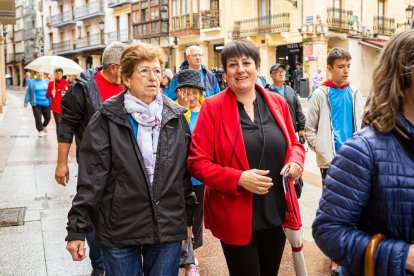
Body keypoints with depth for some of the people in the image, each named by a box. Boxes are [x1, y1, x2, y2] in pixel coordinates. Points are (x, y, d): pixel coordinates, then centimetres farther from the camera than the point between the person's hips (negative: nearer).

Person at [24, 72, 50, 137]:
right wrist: (26, 102, 2)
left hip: (46, 103, 2)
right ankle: (41, 131, 10)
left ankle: (44, 126, 35)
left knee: (47, 117, 5)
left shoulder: (46, 82, 6)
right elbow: (28, 93, 4)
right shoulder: (32, 82, 2)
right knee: (38, 118, -6)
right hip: (36, 104, -2)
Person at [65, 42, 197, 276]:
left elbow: (185, 171, 10)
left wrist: (188, 218, 12)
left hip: (169, 229, 3)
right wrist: (77, 230, -9)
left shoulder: (176, 117, 4)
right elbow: (91, 177, -7)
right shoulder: (107, 119, -6)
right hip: (120, 230, -2)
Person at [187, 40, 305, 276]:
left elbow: (294, 143, 14)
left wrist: (295, 162, -9)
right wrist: (238, 179, -23)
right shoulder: (213, 107, -9)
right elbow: (197, 162, -11)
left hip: (277, 213, 5)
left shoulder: (277, 103, 3)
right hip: (236, 217, -4)